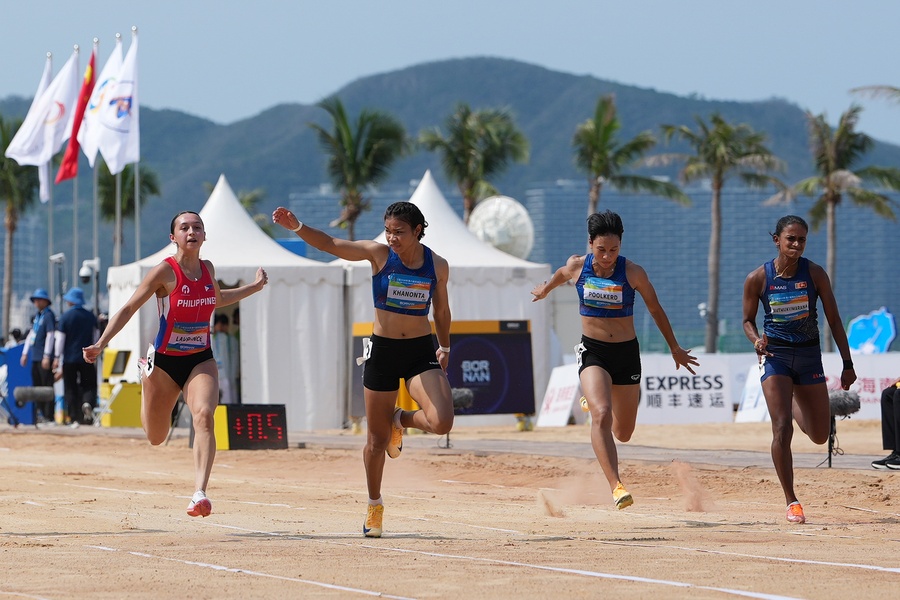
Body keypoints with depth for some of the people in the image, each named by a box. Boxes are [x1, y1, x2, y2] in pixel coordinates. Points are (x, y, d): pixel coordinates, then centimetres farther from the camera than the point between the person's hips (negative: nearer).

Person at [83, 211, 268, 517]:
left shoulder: (208, 269, 1)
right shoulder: (165, 272, -15)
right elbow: (128, 309, -14)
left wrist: (254, 287, 25)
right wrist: (100, 344, -24)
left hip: (200, 360, 3)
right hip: (165, 362, -3)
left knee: (204, 415, -27)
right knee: (156, 437, 14)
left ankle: (199, 493, -33)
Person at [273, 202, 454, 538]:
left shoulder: (438, 266, -1)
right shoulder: (379, 254, -7)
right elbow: (330, 245, -13)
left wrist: (444, 348, 17)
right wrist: (297, 227, -26)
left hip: (421, 352, 1)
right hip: (383, 351, -1)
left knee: (441, 422, -20)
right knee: (376, 439, 5)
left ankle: (400, 420, 13)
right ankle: (374, 506, 26)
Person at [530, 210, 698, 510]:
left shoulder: (633, 272, -11)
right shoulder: (577, 266, -8)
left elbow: (655, 310, 4)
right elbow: (560, 275, 19)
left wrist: (675, 348, 14)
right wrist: (545, 289, 40)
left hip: (626, 352, 1)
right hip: (592, 352, -1)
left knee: (623, 433, 13)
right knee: (601, 417, -27)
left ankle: (596, 404, 49)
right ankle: (616, 486, -30)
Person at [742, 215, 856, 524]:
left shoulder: (815, 274, -7)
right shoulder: (757, 278, -8)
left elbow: (834, 320, -1)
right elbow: (748, 320, 5)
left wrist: (848, 365, -2)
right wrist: (757, 340, -18)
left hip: (809, 355, 2)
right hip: (775, 356, -2)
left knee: (820, 436, 9)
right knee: (782, 430, -15)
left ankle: (794, 404, 45)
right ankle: (791, 502, -6)